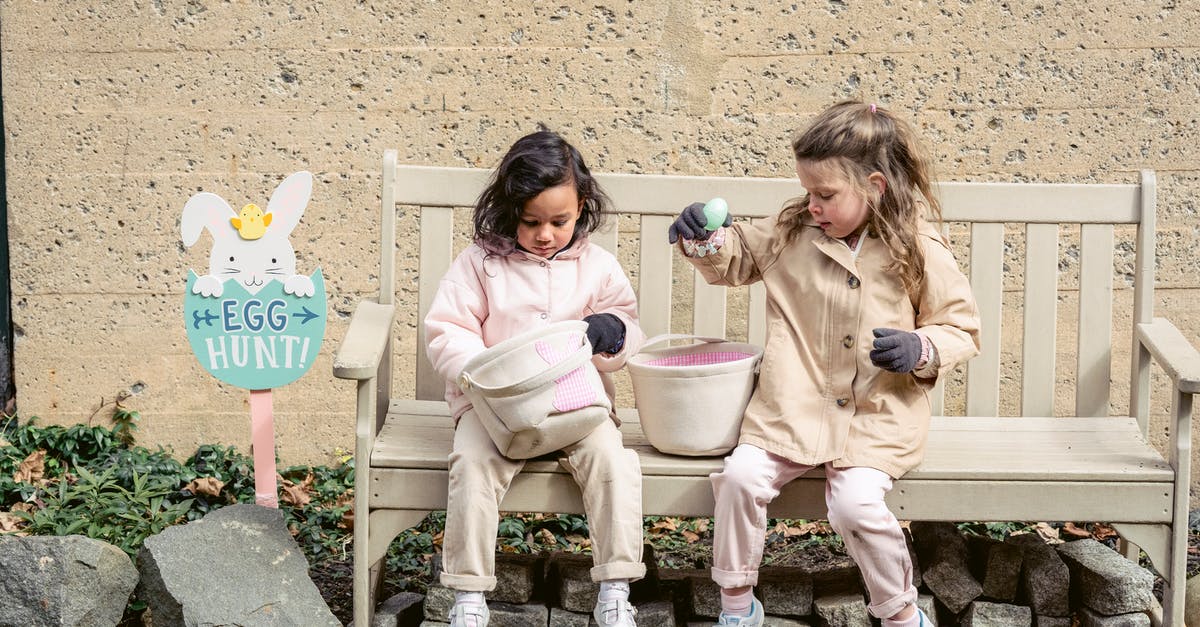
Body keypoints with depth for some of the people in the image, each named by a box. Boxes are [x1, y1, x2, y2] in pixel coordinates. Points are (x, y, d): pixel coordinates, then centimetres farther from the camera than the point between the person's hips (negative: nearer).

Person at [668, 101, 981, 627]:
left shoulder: (918, 251, -5)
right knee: (742, 475, -18)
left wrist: (920, 349, -18)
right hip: (795, 406, 3)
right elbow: (734, 259, 18)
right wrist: (704, 241, -4)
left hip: (878, 415, -3)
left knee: (856, 504, -25)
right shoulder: (792, 232, 3)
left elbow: (961, 327, 2)